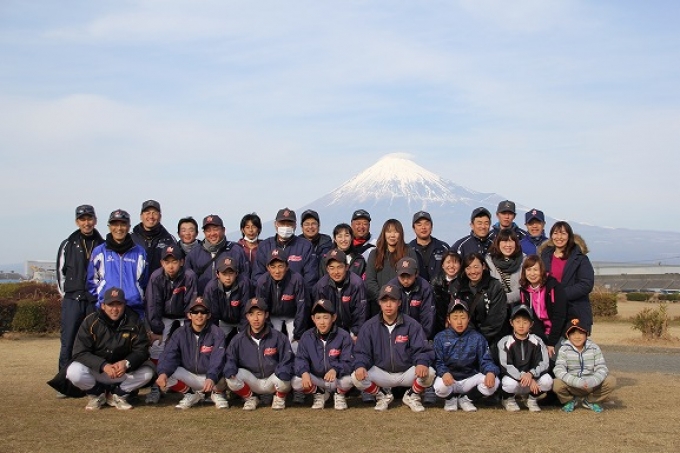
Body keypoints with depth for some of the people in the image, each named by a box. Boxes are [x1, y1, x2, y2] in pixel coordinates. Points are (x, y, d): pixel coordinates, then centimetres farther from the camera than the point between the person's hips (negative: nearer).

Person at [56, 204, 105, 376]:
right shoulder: (68, 244, 6)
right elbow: (60, 271, 9)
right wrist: (65, 294, 5)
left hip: (95, 302, 1)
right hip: (72, 300, -1)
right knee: (68, 342, -3)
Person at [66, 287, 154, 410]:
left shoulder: (134, 321, -9)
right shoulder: (91, 321, -13)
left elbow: (141, 350, -10)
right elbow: (79, 353, -17)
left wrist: (127, 363, -33)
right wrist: (103, 365, -33)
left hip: (124, 371, 1)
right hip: (96, 369, -1)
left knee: (147, 371, -23)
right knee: (74, 372, -30)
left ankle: (118, 394, 3)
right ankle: (96, 393, 3)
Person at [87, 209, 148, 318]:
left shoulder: (139, 253, 12)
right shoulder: (99, 252, 11)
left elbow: (145, 281, 17)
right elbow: (92, 280, 15)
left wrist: (141, 299, 7)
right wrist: (100, 297, 4)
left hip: (134, 308, 1)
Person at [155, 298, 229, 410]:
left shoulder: (217, 333, -11)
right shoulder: (180, 333, -3)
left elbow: (217, 360, -24)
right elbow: (169, 355, -14)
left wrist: (211, 378, -43)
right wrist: (163, 373, -35)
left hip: (212, 376, -2)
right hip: (188, 377, 3)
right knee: (167, 374, -24)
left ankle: (217, 394, 4)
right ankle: (192, 395, 4)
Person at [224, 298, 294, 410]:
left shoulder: (278, 337, -7)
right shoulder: (239, 339, -1)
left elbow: (286, 360, -8)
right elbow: (230, 359, -1)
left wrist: (282, 374, -30)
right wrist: (230, 372, -25)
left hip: (271, 381, -2)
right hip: (251, 380, 2)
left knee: (283, 381, -34)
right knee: (231, 378, -25)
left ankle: (279, 398, 4)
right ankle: (250, 398, 4)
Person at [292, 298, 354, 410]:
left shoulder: (343, 336, -10)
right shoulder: (307, 337, -1)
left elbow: (348, 362, -14)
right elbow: (300, 359, -5)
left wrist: (335, 370, -37)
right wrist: (304, 372, -29)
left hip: (336, 379, -2)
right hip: (315, 381, 2)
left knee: (348, 379, -35)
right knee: (296, 382, -26)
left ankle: (339, 395, 5)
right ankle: (320, 394, 8)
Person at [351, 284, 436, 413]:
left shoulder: (411, 324, -4)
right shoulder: (369, 326, -1)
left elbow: (422, 350, -8)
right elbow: (361, 352, -2)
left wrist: (422, 363, -32)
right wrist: (360, 365, -26)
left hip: (407, 373, -1)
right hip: (381, 373, 1)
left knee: (429, 373, -29)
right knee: (356, 377, -25)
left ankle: (412, 396, 6)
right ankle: (383, 395, 7)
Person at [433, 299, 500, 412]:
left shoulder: (477, 338, 4)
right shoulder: (440, 337, 1)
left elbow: (485, 360, -1)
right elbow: (438, 362, -6)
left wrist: (490, 372, -25)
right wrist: (444, 373, -29)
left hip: (470, 378, 2)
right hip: (449, 378, -2)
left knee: (493, 382, -24)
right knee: (440, 386, -37)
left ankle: (466, 399, 3)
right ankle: (450, 399, 4)